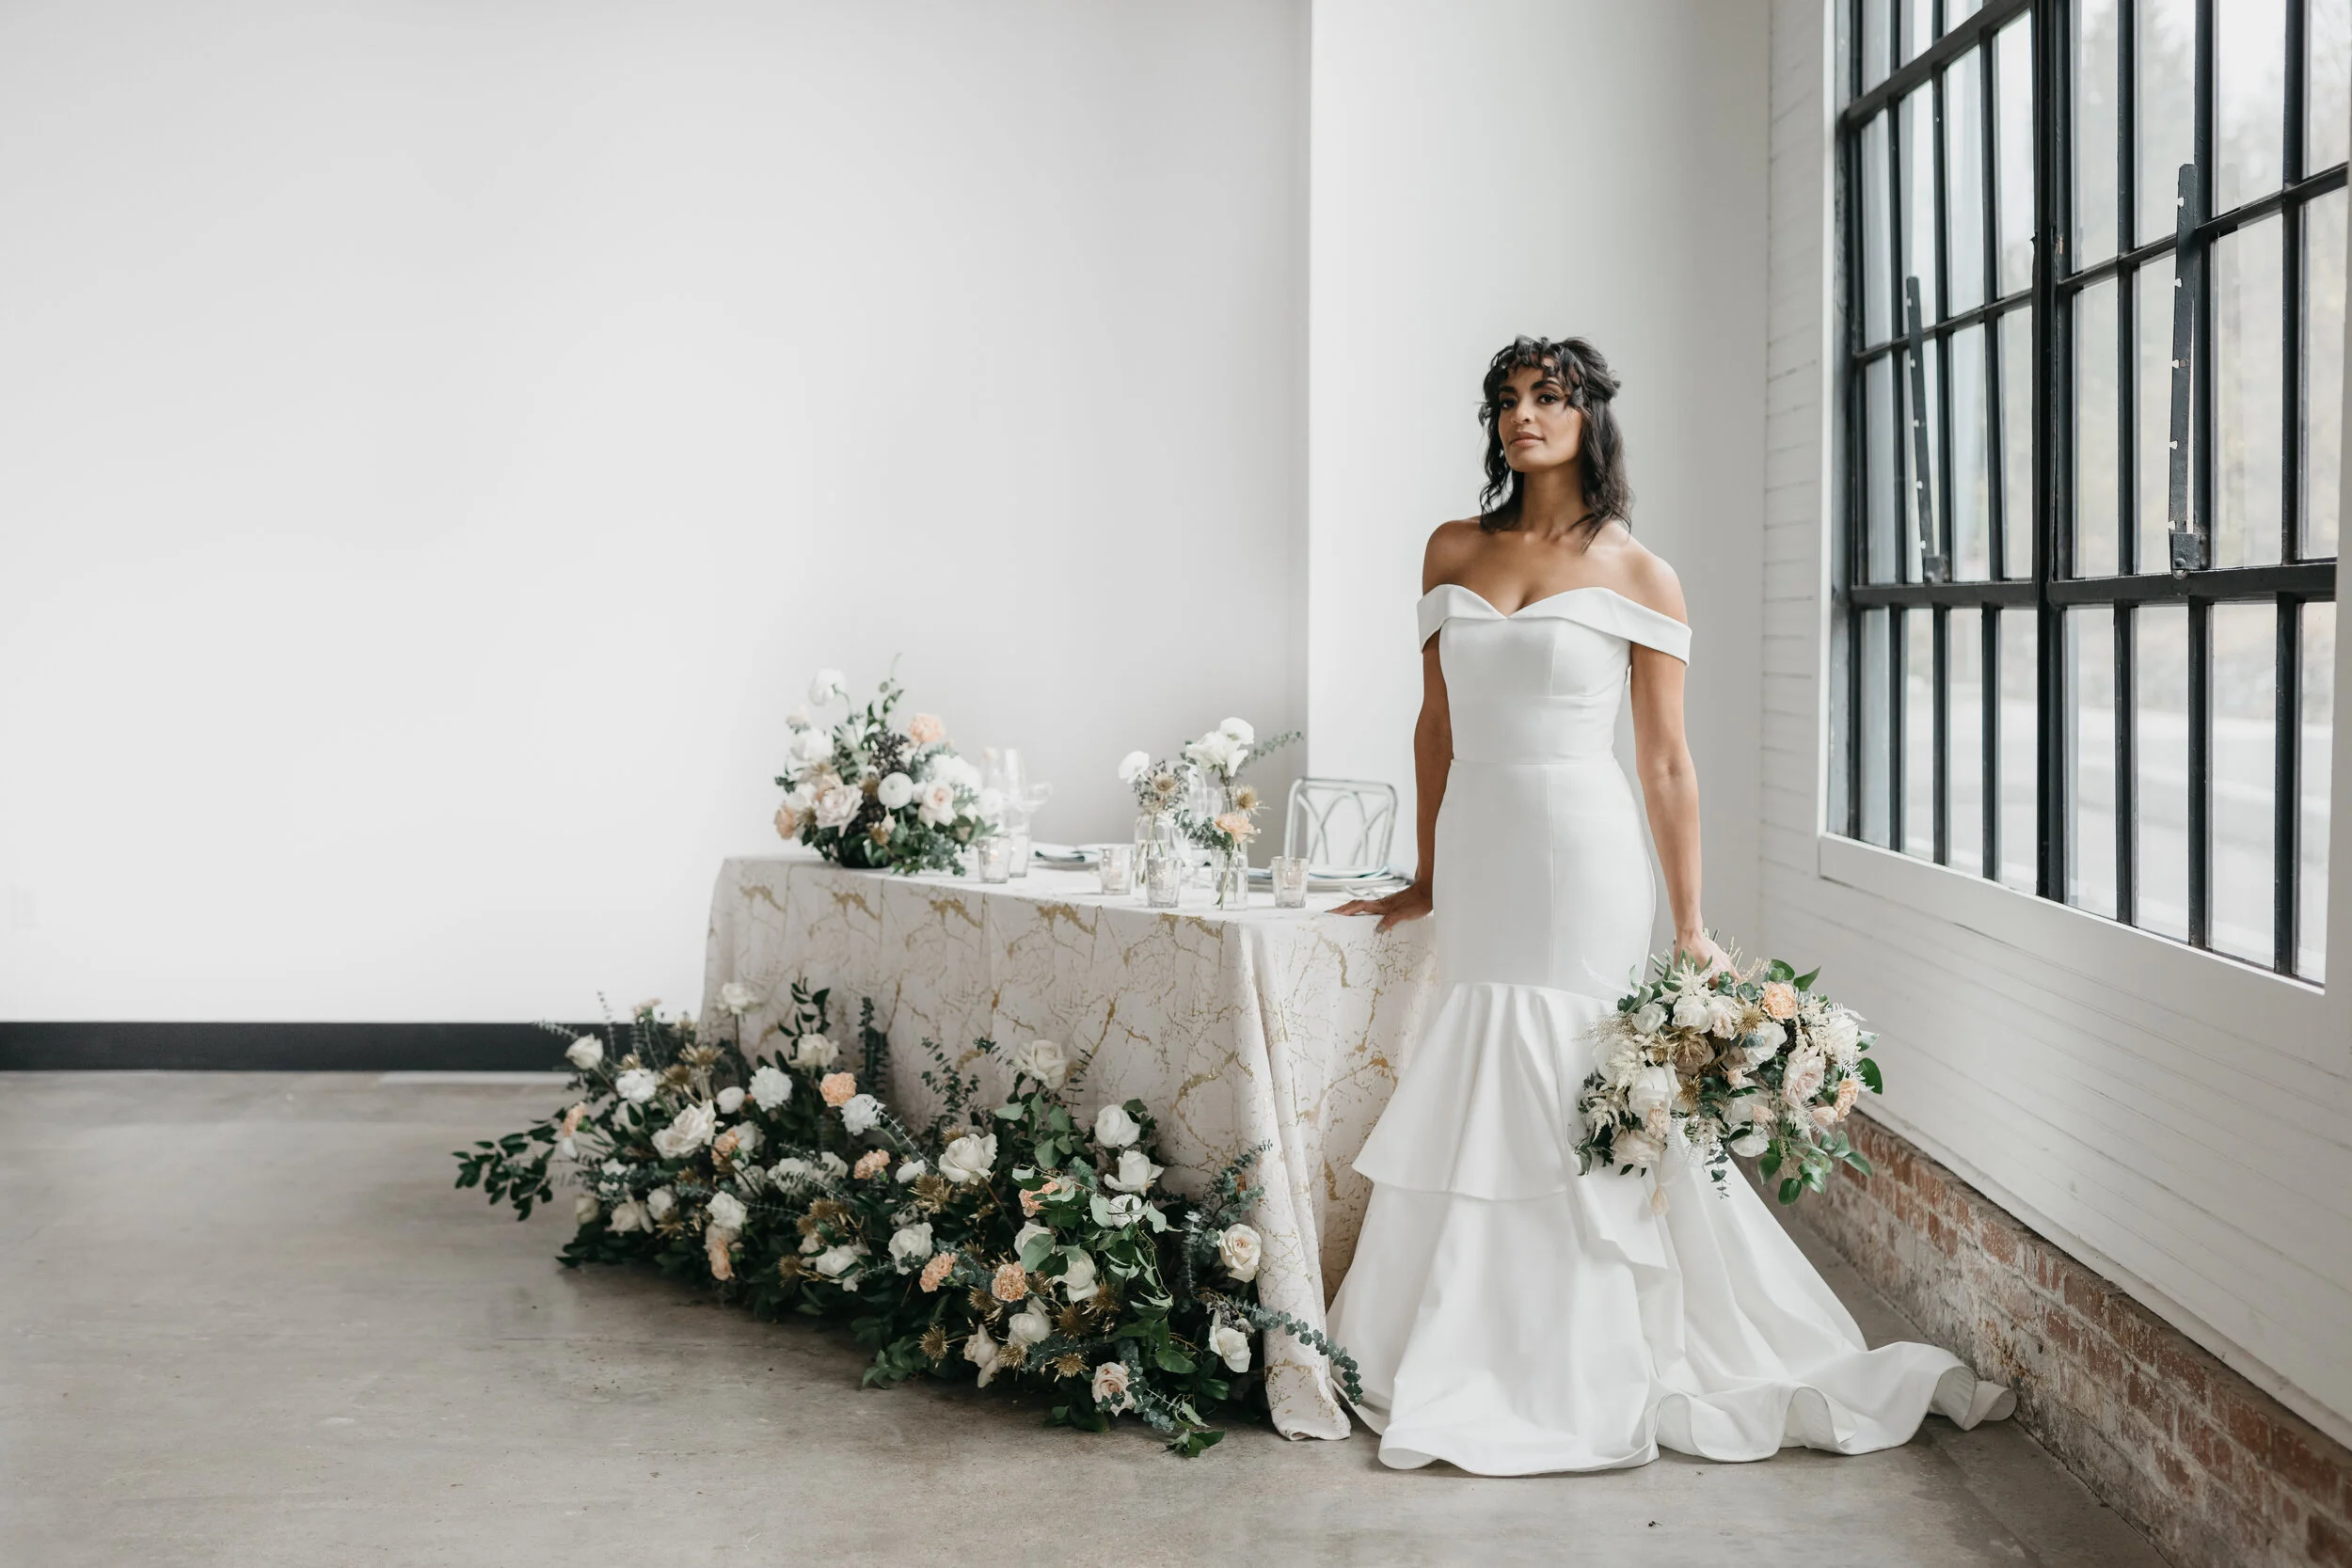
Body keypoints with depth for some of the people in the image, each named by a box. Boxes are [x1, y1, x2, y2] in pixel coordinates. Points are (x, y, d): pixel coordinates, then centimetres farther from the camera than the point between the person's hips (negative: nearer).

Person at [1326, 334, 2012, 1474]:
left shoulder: (1637, 578, -2)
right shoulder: (1453, 552, 10)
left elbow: (1665, 763, -2)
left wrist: (1691, 930, -5)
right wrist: (1426, 880, 15)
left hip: (1582, 865, -4)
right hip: (1478, 861, 4)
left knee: (1580, 1115, -2)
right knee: (1474, 1116, 7)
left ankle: (1593, 1385, 11)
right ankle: (1478, 1378, 20)